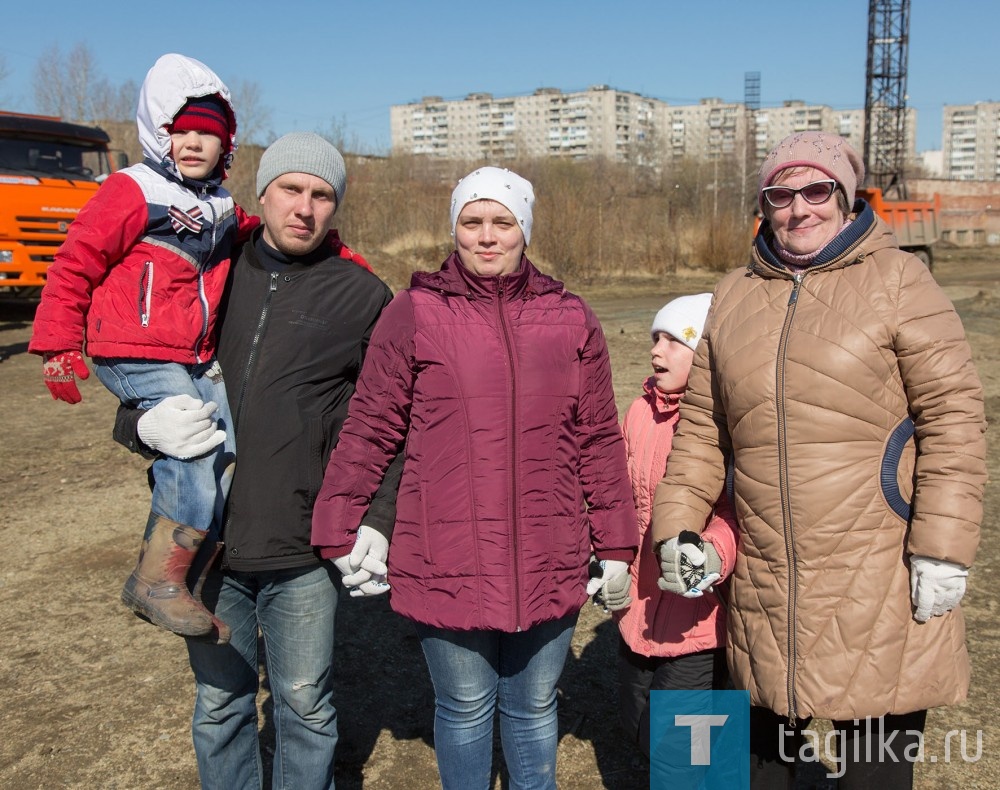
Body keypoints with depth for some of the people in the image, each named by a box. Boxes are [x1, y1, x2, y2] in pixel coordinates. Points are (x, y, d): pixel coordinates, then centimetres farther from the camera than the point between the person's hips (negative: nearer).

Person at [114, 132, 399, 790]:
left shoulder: (362, 296, -1)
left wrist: (378, 521, -9)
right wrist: (145, 423, -11)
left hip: (304, 550, -2)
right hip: (204, 543, 3)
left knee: (306, 706, 13)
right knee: (219, 706, 18)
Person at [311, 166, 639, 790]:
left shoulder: (571, 319, 4)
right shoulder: (415, 313, -3)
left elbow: (599, 441, 7)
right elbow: (369, 432, 0)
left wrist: (616, 547, 8)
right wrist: (339, 534, 1)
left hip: (548, 564, 2)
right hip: (447, 566, -2)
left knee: (534, 707, 19)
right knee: (465, 708, 15)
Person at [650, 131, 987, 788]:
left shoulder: (899, 281, -4)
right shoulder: (735, 296, 10)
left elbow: (953, 415, -8)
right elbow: (702, 424, 13)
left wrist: (943, 549, -14)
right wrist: (676, 523, 4)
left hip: (880, 595, -4)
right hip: (767, 592, 5)